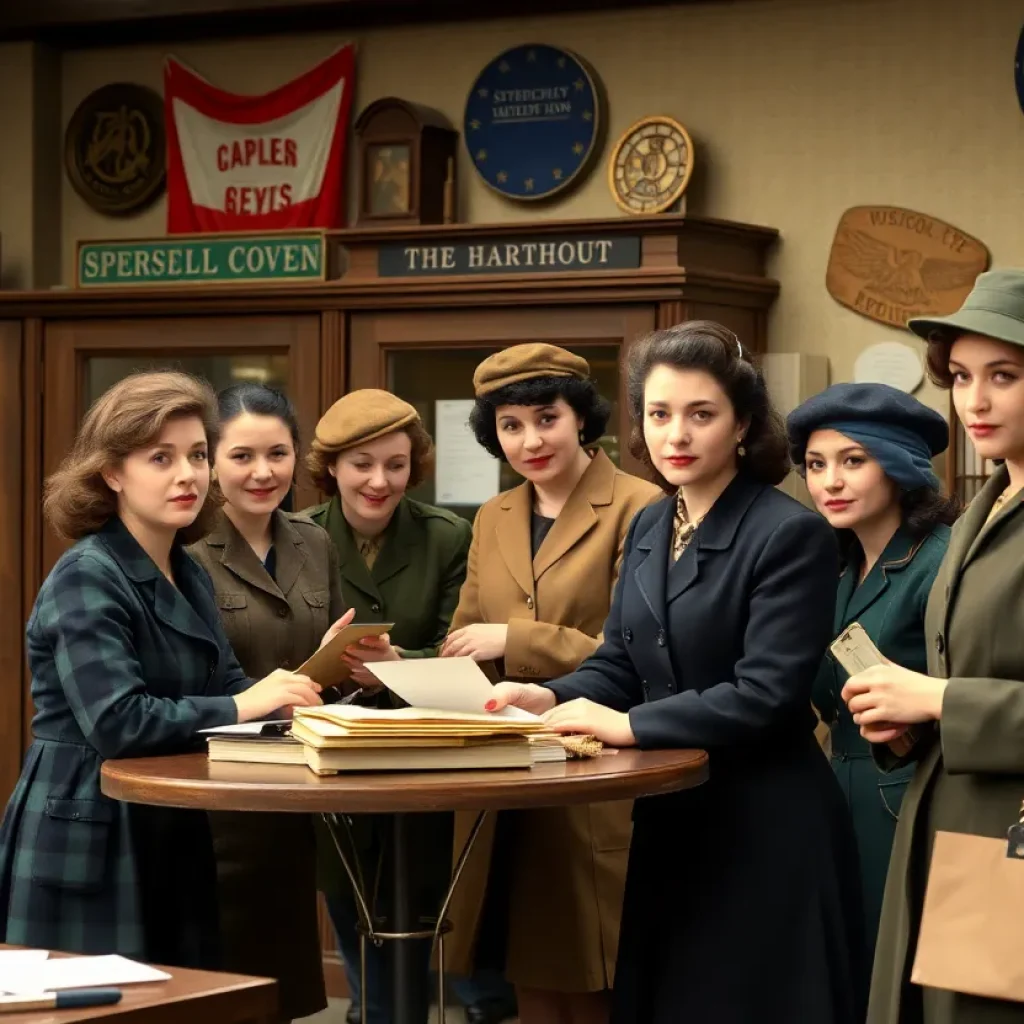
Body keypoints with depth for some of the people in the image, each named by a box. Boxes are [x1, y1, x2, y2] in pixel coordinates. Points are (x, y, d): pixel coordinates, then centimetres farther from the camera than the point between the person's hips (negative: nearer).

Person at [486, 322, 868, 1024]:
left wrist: (632, 726, -23)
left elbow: (766, 694, -21)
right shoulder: (648, 529, 11)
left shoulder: (793, 535, -14)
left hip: (763, 831, -8)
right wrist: (553, 698, -9)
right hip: (669, 820, 8)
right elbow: (620, 663, 11)